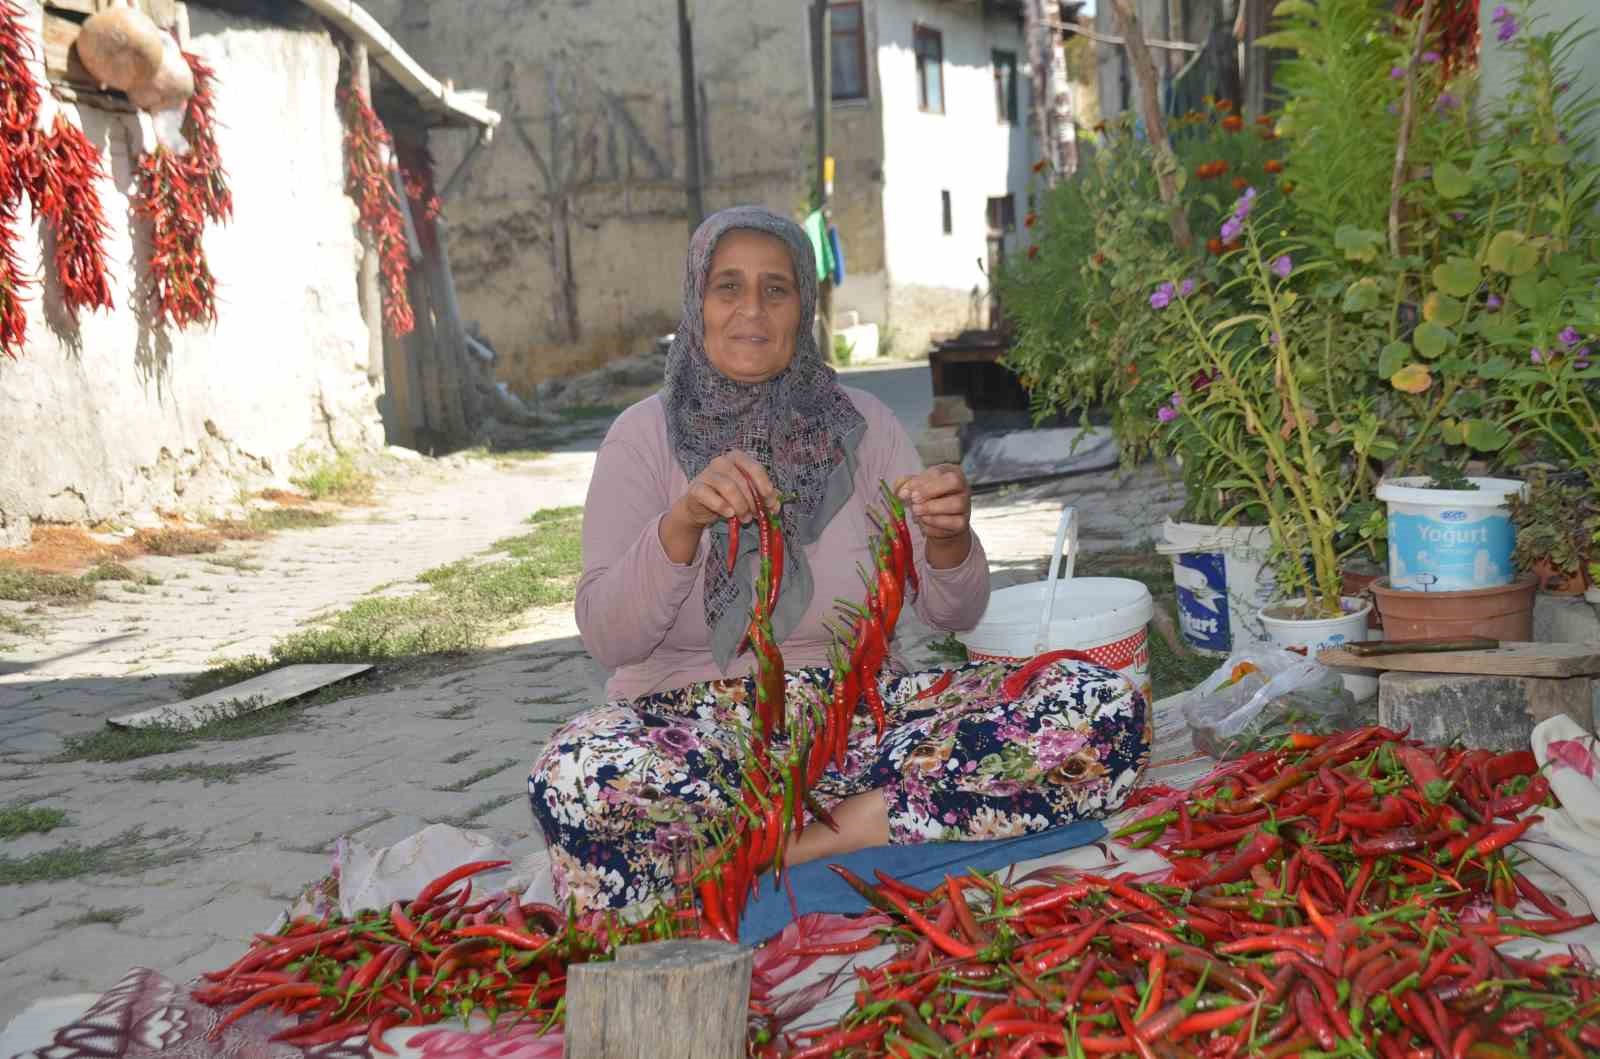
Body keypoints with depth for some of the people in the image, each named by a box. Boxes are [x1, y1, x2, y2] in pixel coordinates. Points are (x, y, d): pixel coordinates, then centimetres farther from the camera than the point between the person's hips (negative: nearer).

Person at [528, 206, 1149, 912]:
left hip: (856, 708, 3)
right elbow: (605, 638, -11)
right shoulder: (644, 437, 0)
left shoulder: (860, 423, 7)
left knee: (1107, 712, -19)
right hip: (694, 718, -2)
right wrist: (681, 523, -28)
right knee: (576, 780, -39)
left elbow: (953, 613, 3)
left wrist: (948, 538, -20)